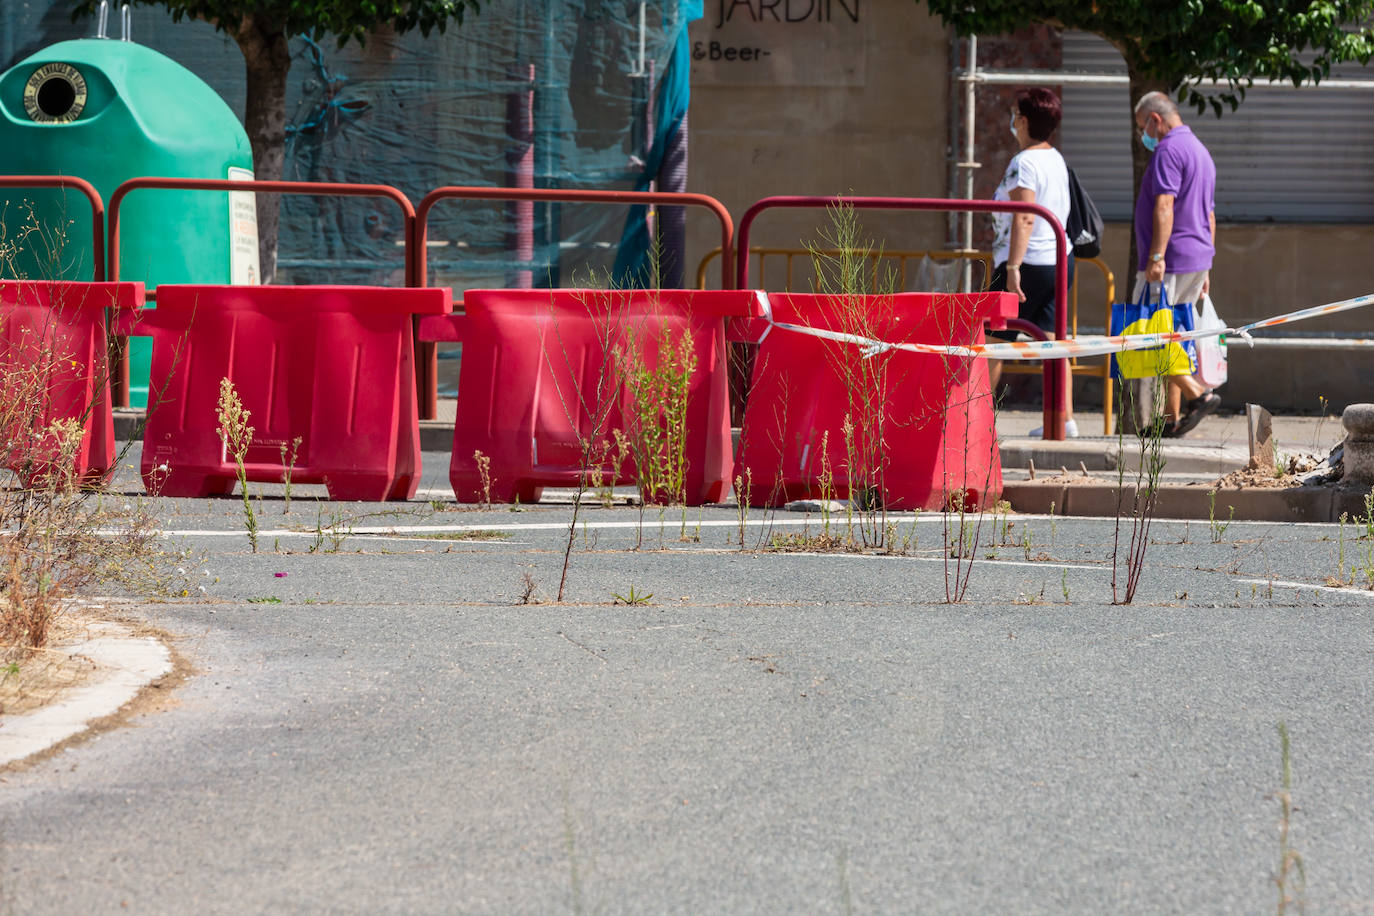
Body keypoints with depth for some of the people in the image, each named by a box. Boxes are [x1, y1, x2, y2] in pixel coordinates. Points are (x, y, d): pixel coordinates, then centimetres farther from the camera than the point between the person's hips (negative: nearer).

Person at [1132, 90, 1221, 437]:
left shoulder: (1168, 150, -11)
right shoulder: (1201, 152, 21)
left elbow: (1165, 205, -22)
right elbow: (1209, 216, 24)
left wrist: (1156, 256, -27)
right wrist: (1204, 269, 26)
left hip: (1170, 260, -10)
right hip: (1197, 260, 10)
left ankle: (1198, 394, -19)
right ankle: (1172, 418, 9)